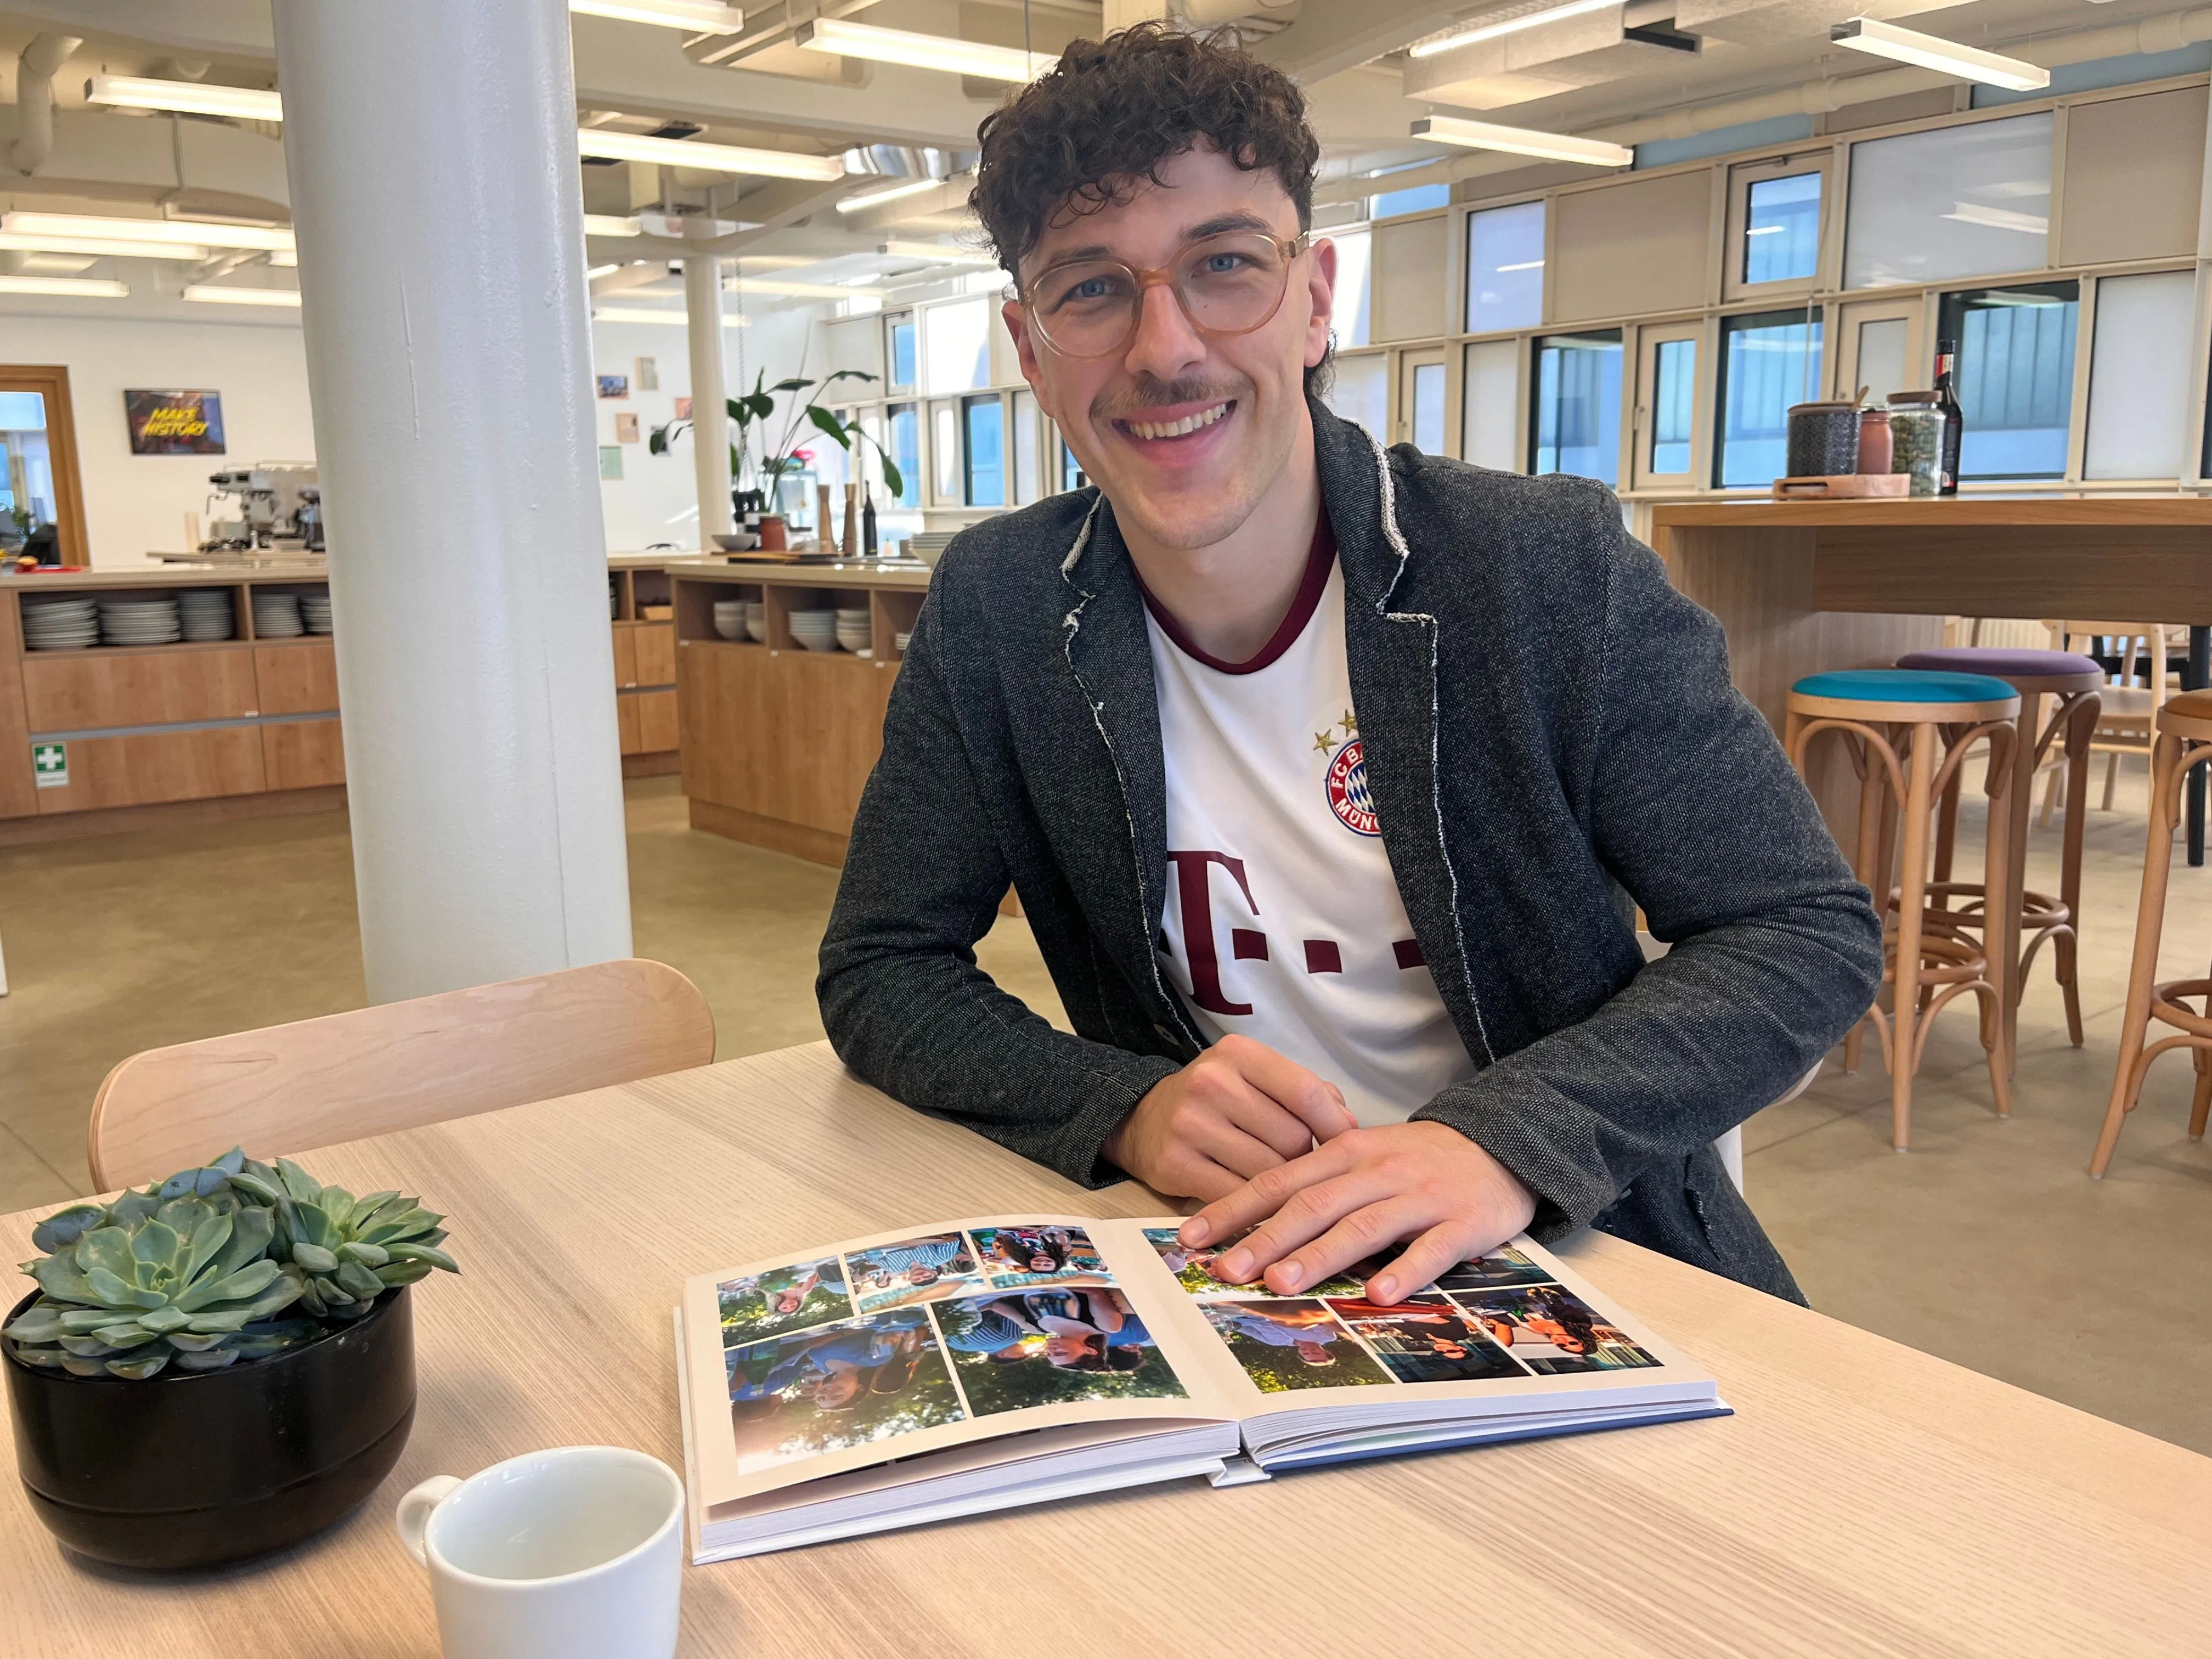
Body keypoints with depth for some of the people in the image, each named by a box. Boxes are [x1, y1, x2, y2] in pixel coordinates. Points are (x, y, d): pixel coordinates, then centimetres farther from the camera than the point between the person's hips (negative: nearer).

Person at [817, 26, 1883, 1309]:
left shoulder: (1554, 571, -11)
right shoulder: (995, 611, -5)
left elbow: (1812, 933, -7)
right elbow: (878, 971, -1)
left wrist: (1512, 1137, -24)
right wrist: (1126, 1106, -20)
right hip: (1220, 1269, 2)